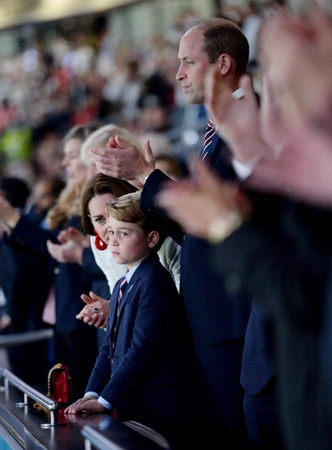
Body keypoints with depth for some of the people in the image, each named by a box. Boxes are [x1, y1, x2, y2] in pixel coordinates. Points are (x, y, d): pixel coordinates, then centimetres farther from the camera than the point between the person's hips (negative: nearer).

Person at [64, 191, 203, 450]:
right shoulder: (122, 286, 18)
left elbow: (142, 349, -20)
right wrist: (92, 394, 1)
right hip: (133, 412, 9)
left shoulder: (154, 282, -13)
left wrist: (105, 400, -17)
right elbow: (110, 348, 16)